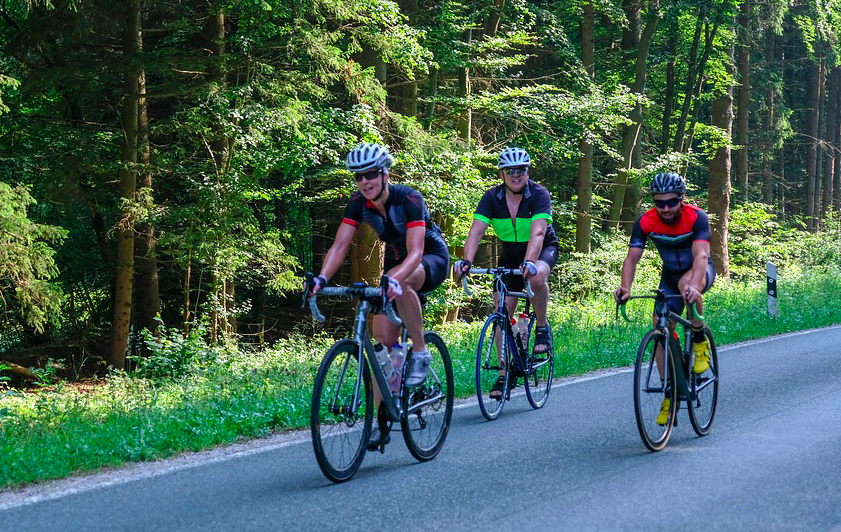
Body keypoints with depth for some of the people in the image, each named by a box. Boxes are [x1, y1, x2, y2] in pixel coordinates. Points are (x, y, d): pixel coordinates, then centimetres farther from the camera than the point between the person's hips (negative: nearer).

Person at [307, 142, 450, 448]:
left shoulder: (408, 199, -29)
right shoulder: (358, 203, -13)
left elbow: (415, 252, -38)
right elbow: (340, 246, -17)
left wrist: (395, 279, -56)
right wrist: (322, 278, -35)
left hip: (432, 260, -5)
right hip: (395, 263, 5)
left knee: (401, 280, -40)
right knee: (383, 339, -9)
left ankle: (420, 352, -22)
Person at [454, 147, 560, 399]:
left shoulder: (539, 195, -23)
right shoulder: (492, 198, -14)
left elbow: (538, 233, -38)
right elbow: (476, 231, -25)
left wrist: (529, 262, -55)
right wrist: (466, 260, -44)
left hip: (543, 250, -3)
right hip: (510, 255, 4)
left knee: (537, 277, -38)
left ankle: (542, 327, -13)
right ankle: (505, 373, 5)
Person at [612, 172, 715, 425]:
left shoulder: (696, 218, -28)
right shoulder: (646, 222, -20)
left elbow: (701, 255, -40)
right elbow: (632, 257, -25)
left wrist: (694, 285, -59)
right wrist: (625, 287, -45)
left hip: (700, 272, -3)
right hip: (670, 276, 3)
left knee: (685, 283, -39)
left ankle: (700, 341, -16)